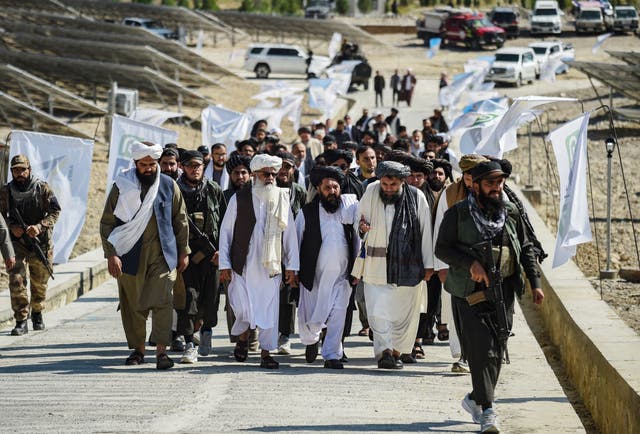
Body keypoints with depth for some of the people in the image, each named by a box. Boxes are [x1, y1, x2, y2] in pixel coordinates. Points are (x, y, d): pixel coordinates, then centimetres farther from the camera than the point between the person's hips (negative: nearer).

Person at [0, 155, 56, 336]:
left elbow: (55, 211, -5)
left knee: (39, 283, 13)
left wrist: (40, 227, -20)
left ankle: (37, 314, 36)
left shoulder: (43, 188, -4)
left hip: (40, 241, 0)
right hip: (16, 242, 0)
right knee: (16, 281, -13)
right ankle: (21, 321, -10)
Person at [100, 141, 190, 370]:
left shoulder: (169, 186, 4)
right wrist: (111, 254, -9)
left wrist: (183, 251, 9)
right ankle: (138, 348, 19)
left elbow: (180, 221, 12)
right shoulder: (122, 187, -1)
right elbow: (107, 223, 0)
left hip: (162, 256, 0)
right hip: (130, 256, 0)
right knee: (132, 305, 6)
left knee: (162, 301, -12)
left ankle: (161, 350, -15)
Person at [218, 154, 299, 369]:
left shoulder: (282, 199, 6)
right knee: (244, 309, -7)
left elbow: (290, 235, 9)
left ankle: (266, 353, 10)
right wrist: (224, 264, 0)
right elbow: (225, 232, 4)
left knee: (269, 309, 0)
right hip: (243, 265, -2)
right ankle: (242, 338, 23)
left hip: (271, 266, 2)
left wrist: (291, 266, 5)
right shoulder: (239, 199, 1)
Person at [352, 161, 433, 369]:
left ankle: (398, 350, 23)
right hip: (377, 264, 0)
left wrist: (428, 264, 5)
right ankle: (384, 351, -12)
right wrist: (361, 226, -10)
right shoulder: (371, 193, -2)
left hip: (407, 265, 0)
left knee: (405, 311, 8)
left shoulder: (416, 197, -3)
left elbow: (426, 232, 4)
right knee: (378, 309, -12)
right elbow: (359, 217, 14)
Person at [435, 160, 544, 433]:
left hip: (503, 292, 4)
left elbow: (526, 249, 16)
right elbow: (442, 248, -5)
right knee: (481, 350, -11)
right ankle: (486, 410, -9)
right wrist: (471, 263, -19)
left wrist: (535, 283, 8)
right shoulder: (458, 214, -4)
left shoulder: (511, 213, 9)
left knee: (496, 351, 7)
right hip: (471, 293, -4)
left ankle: (475, 399, 26)